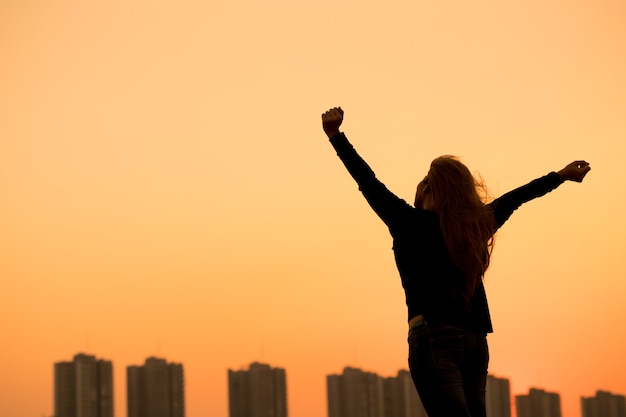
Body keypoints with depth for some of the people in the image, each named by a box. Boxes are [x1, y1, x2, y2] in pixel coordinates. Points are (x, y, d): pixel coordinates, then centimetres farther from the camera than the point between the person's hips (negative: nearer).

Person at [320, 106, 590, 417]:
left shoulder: (413, 224, -2)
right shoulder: (478, 224, 12)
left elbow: (369, 183, -7)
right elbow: (514, 198, 25)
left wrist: (336, 135, -8)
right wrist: (561, 176, 39)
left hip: (435, 336, -6)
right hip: (475, 342, 6)